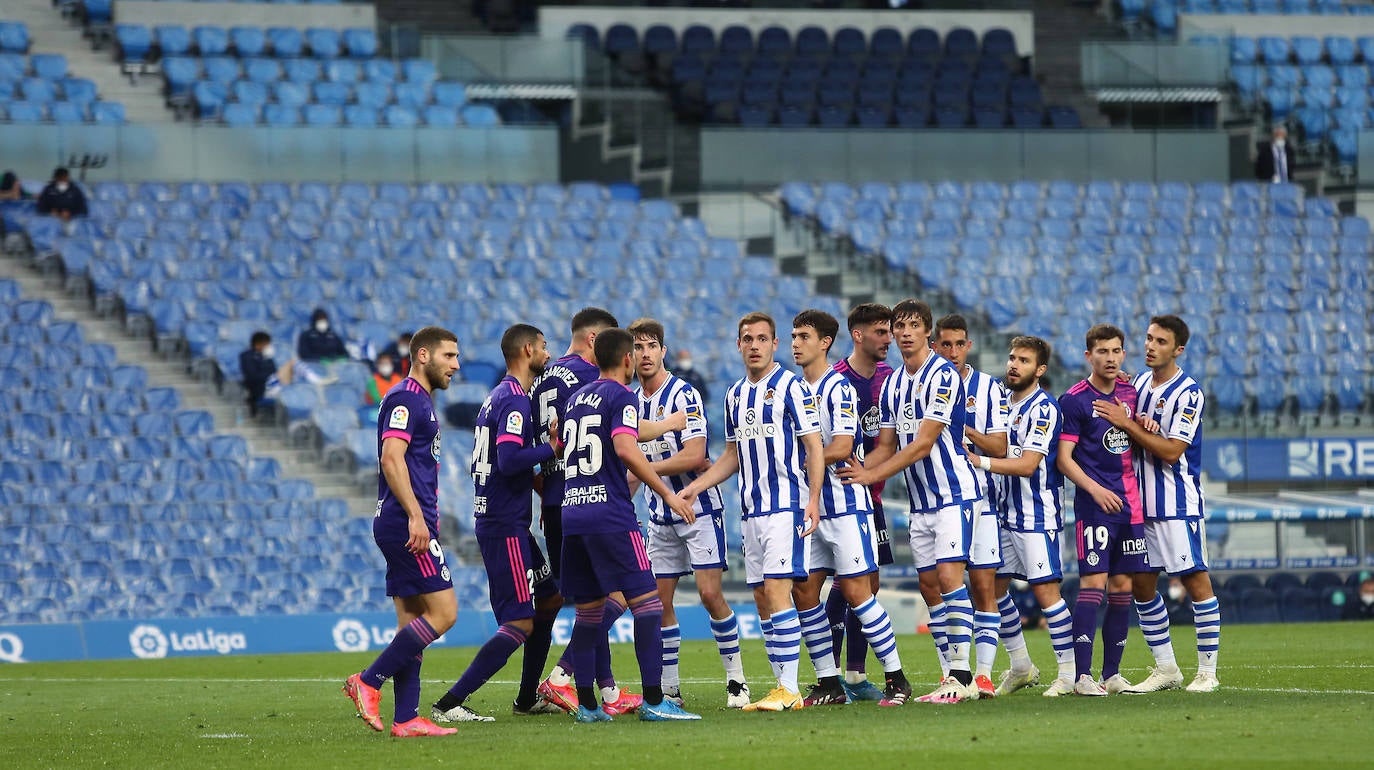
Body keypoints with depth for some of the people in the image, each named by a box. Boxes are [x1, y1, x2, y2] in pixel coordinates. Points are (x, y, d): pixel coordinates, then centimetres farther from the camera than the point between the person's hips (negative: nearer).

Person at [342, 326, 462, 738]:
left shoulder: (421, 401, 21)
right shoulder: (405, 398, -10)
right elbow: (391, 458, -20)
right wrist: (416, 516, -25)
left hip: (404, 528, 10)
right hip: (405, 522, -10)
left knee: (413, 622, 7)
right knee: (443, 612, -11)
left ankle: (406, 719, 6)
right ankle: (368, 681, -10)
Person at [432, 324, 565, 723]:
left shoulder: (499, 397, 15)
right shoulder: (514, 400, -15)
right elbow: (508, 461, -27)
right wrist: (553, 449, -16)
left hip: (500, 521, 10)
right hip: (506, 527, -10)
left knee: (549, 599, 21)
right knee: (520, 623, -11)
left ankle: (527, 700, 26)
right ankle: (450, 703, -14)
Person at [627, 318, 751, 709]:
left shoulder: (684, 395, -14)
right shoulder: (633, 402, 8)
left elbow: (694, 456, -22)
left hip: (699, 509, -7)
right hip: (661, 517, 7)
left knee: (710, 593, -11)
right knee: (658, 600, 2)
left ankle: (736, 680, 1)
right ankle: (669, 688, 9)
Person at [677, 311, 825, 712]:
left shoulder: (791, 387, -6)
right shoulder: (735, 394, 15)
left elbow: (814, 447, -8)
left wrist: (813, 499, -17)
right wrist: (695, 487, 15)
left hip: (786, 506, -8)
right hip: (751, 509, 8)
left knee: (776, 591, -14)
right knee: (761, 597, 5)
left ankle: (789, 691, -15)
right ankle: (783, 686, 9)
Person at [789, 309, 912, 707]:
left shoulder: (838, 388, -10)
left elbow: (841, 448, -19)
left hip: (844, 505, -8)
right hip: (811, 508, 8)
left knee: (856, 591, -10)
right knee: (803, 592, 3)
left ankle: (897, 680, -4)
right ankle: (829, 683, 10)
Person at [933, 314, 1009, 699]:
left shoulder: (989, 388, 4)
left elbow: (1000, 447, -1)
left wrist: (965, 430, -16)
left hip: (978, 497, -2)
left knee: (984, 586, -6)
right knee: (931, 584, -1)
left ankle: (983, 672, -6)